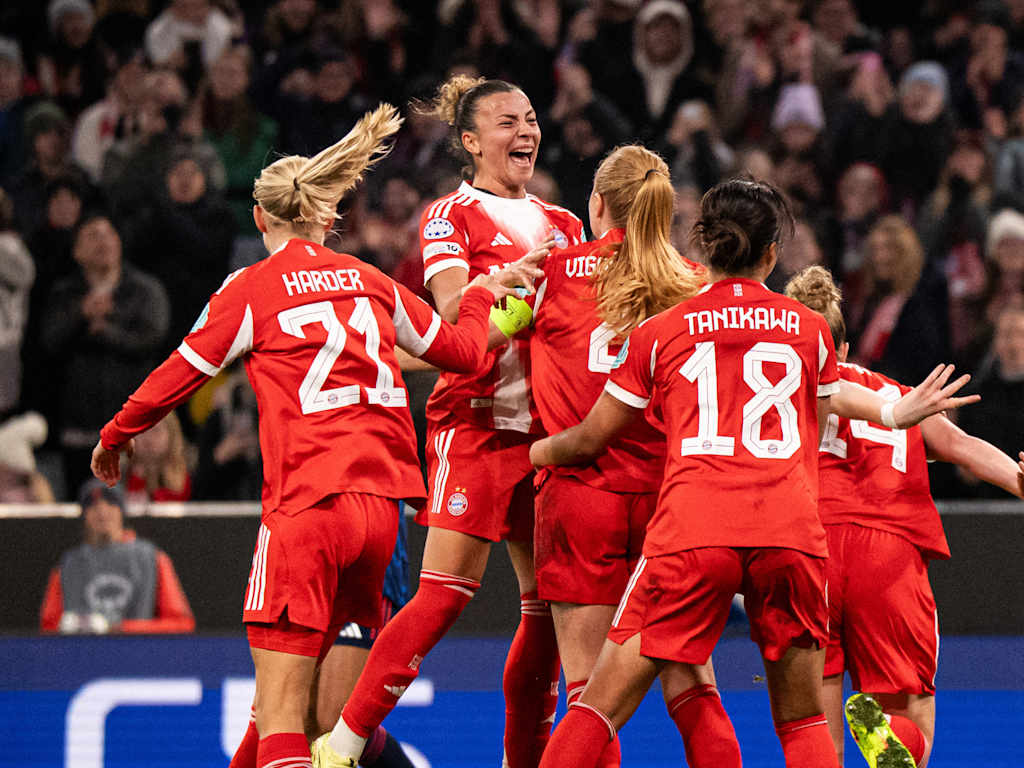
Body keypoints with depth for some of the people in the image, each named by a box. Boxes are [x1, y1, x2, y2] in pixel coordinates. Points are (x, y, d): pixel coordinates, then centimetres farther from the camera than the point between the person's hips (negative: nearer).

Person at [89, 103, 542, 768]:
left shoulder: (251, 289, 1)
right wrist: (484, 294, 44)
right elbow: (462, 350, 24)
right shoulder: (369, 281, 14)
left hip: (306, 506, -6)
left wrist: (114, 438, 24)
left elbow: (176, 378, 7)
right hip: (381, 506, 6)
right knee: (301, 673, 18)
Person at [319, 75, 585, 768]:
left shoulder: (562, 225, 18)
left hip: (548, 425, 6)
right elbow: (454, 309, -12)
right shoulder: (452, 215, 2)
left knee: (550, 600, 3)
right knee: (447, 591, -15)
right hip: (475, 419, -6)